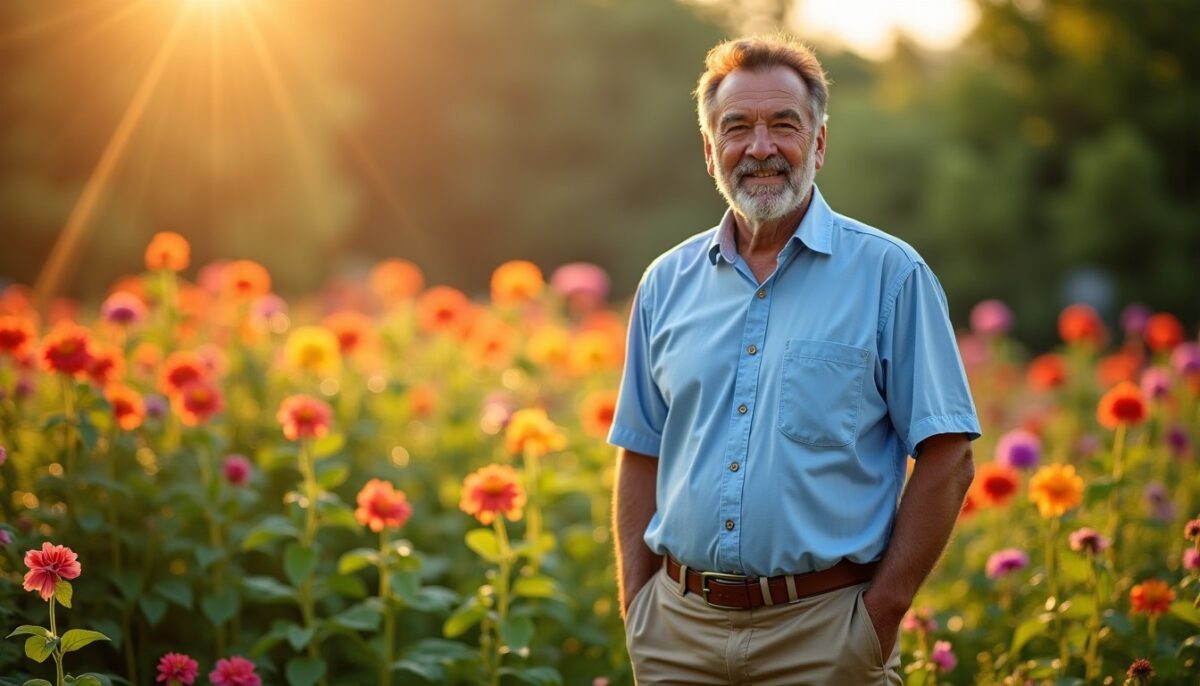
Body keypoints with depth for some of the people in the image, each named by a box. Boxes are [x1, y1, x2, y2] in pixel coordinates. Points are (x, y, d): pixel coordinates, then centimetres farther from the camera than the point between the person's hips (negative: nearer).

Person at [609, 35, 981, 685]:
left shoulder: (889, 273, -3)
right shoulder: (667, 284, 8)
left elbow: (946, 461, -5)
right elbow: (641, 457, 13)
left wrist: (881, 615, -10)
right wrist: (636, 608, 3)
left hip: (821, 633, -3)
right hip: (678, 626, 4)